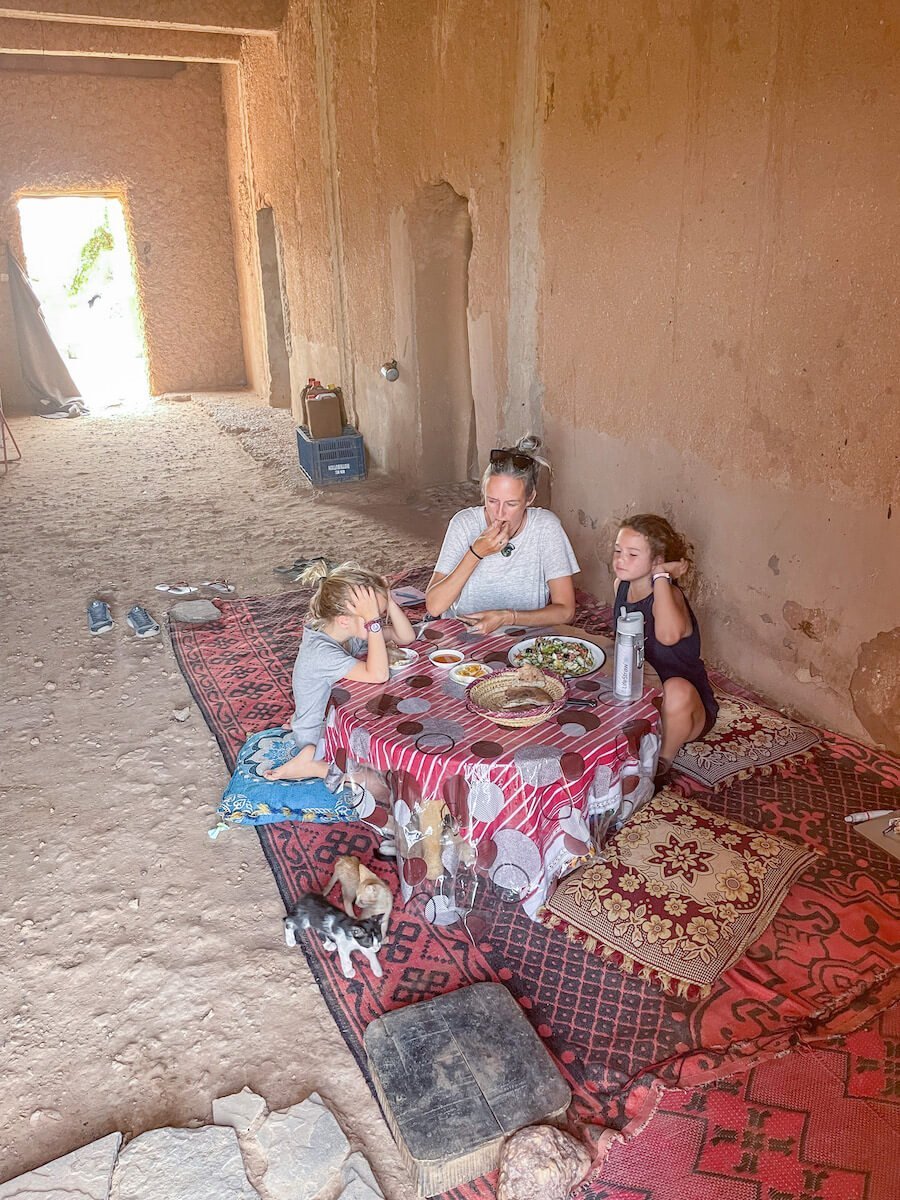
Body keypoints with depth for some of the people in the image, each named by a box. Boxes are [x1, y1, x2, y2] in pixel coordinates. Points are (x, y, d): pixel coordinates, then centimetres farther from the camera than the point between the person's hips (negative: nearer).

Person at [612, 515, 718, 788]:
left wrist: (661, 577, -37)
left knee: (677, 690, -39)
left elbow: (668, 635, -50)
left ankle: (660, 765, -11)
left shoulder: (669, 594, -23)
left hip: (686, 710, -6)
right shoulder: (622, 586, -3)